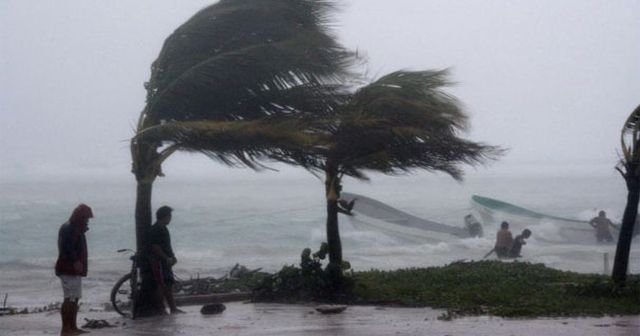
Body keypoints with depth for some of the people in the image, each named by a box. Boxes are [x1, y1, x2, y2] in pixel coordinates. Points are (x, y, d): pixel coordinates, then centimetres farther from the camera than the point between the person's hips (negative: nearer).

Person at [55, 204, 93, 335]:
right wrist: (75, 261, -31)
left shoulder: (76, 229, 18)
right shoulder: (67, 229, -14)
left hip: (75, 269, 11)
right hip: (68, 269, -11)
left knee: (75, 299, 14)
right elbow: (67, 248, -26)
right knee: (70, 299, -12)